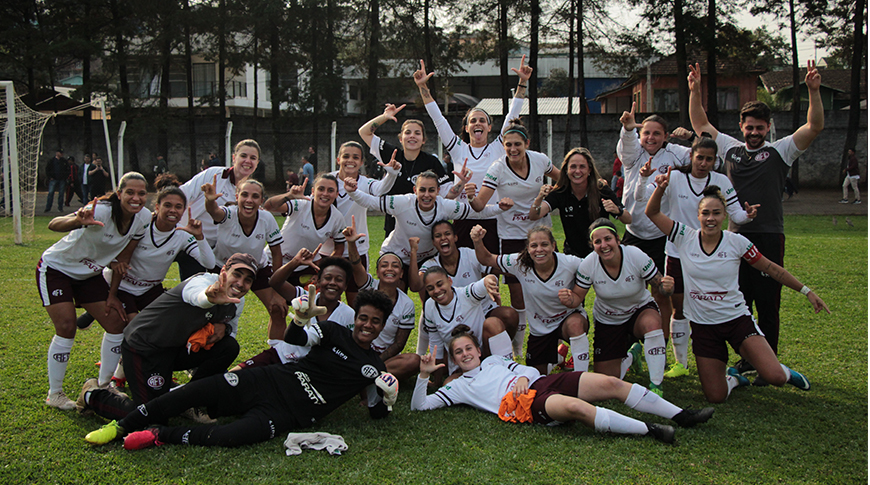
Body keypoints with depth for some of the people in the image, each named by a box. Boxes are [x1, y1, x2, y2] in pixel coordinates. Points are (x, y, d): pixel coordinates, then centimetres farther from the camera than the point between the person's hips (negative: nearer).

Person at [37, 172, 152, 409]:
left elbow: (123, 258, -3)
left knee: (116, 322, -1)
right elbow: (53, 225, -45)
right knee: (66, 327, -15)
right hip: (56, 268, -6)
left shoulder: (144, 218, -15)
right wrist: (78, 221, -67)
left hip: (90, 274, 6)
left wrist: (112, 294, -1)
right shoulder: (101, 210, -33)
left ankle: (103, 385, 16)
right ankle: (54, 394, 2)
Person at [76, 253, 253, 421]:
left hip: (176, 348, 8)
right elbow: (198, 297, -54)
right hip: (143, 346, -8)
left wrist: (224, 327, -9)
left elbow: (232, 325, 18)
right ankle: (92, 395, 14)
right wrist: (209, 297, -81)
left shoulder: (237, 303, -2)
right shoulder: (202, 282, -28)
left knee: (229, 346, -9)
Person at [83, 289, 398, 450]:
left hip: (288, 414, -1)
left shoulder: (375, 368, 11)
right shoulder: (334, 333, 9)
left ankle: (158, 436, -15)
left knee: (231, 436, -31)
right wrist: (301, 319, -29)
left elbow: (377, 412, 14)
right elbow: (295, 339, -5)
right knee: (195, 392, -17)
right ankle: (121, 426, -4)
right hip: (270, 381, 2)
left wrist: (388, 397, -10)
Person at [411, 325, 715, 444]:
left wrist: (523, 377, 0)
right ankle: (650, 431, -39)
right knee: (575, 406, -36)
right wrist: (424, 375, -1)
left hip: (541, 381, 6)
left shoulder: (493, 360, 31)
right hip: (522, 403, -6)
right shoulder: (458, 386, 19)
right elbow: (419, 406, 13)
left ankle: (681, 415, -9)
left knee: (610, 383, -12)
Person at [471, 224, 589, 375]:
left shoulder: (571, 264, -24)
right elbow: (487, 259, -7)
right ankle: (558, 354, 46)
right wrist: (477, 242, -28)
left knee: (575, 323, -39)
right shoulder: (519, 264, -19)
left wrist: (572, 301, -31)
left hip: (569, 317, -3)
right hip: (539, 328, 3)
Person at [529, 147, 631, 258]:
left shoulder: (602, 190, -8)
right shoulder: (560, 192, -6)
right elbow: (533, 216, -17)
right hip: (572, 255, 1)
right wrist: (539, 198, -37)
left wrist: (617, 210, -27)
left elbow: (628, 220, -5)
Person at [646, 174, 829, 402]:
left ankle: (786, 373, 20)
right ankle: (733, 378, 34)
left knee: (774, 377, -19)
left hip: (737, 319, -1)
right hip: (703, 325, 1)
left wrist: (806, 291, 5)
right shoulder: (685, 237, -6)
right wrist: (660, 188, -26)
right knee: (715, 397, -1)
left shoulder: (737, 242, -7)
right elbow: (653, 213, -7)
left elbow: (771, 268, 3)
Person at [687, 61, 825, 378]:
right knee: (738, 301, 8)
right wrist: (695, 91, 7)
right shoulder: (730, 148, 13)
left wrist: (813, 91, -18)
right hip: (736, 237, 3)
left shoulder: (780, 151, 4)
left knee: (767, 304, -1)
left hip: (769, 238, -3)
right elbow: (700, 125, 17)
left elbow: (815, 127, -7)